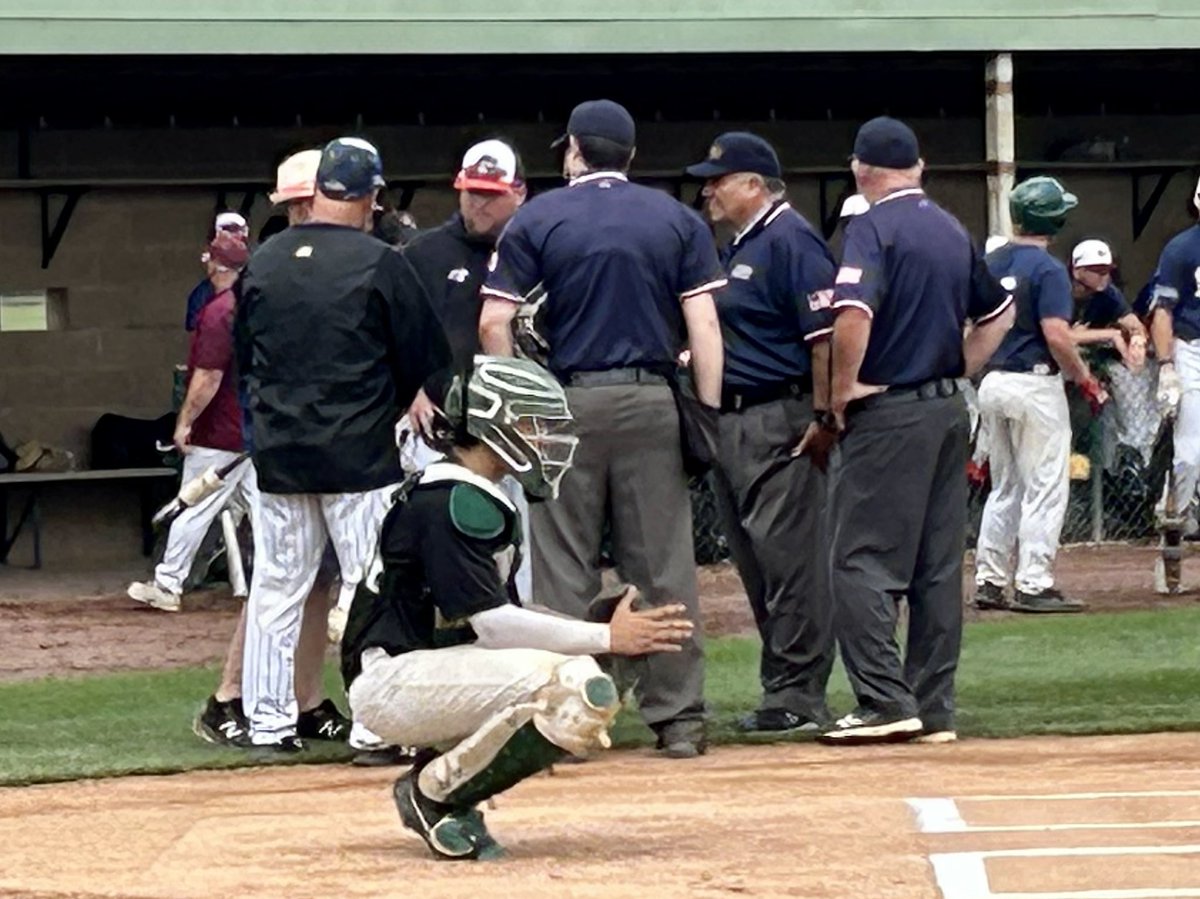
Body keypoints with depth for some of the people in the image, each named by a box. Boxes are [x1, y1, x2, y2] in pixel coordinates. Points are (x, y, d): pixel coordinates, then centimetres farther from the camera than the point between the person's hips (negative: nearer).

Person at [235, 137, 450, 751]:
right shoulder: (378, 263, -9)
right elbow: (423, 360, -3)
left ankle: (268, 718, 12)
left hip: (277, 453, 4)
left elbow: (245, 360, 14)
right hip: (359, 452, -4)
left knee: (276, 586, 10)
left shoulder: (262, 263, 4)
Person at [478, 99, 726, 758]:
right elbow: (704, 325, -1)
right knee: (663, 566, 3)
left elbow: (494, 323, -4)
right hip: (652, 403, 1)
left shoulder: (537, 219, 3)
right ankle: (678, 717, 1)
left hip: (567, 404, -1)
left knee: (563, 569, 2)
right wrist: (709, 413, 1)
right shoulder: (676, 220, 7)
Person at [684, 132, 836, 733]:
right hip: (734, 423, 11)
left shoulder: (790, 240, -12)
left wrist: (821, 420, -20)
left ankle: (799, 697, -7)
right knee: (756, 566, 11)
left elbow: (826, 334, -19)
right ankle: (782, 691, 16)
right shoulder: (737, 249, 19)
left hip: (781, 425, -11)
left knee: (790, 559, -8)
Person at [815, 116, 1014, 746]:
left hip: (886, 414, -7)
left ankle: (886, 702, -13)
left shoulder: (872, 227, -11)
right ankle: (935, 707, 10)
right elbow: (998, 314, 23)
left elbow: (853, 316, -25)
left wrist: (842, 396, -13)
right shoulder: (954, 231, 13)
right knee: (939, 566, 9)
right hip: (949, 410, 8)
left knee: (862, 562, -6)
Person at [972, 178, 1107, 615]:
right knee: (1044, 488, -2)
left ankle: (990, 582, 14)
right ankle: (1034, 585, -5)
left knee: (1004, 488, 15)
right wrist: (1085, 378, -9)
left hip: (992, 382, 7)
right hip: (1034, 383, -7)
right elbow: (1056, 336, -20)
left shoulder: (990, 264, 8)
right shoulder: (1047, 269, -13)